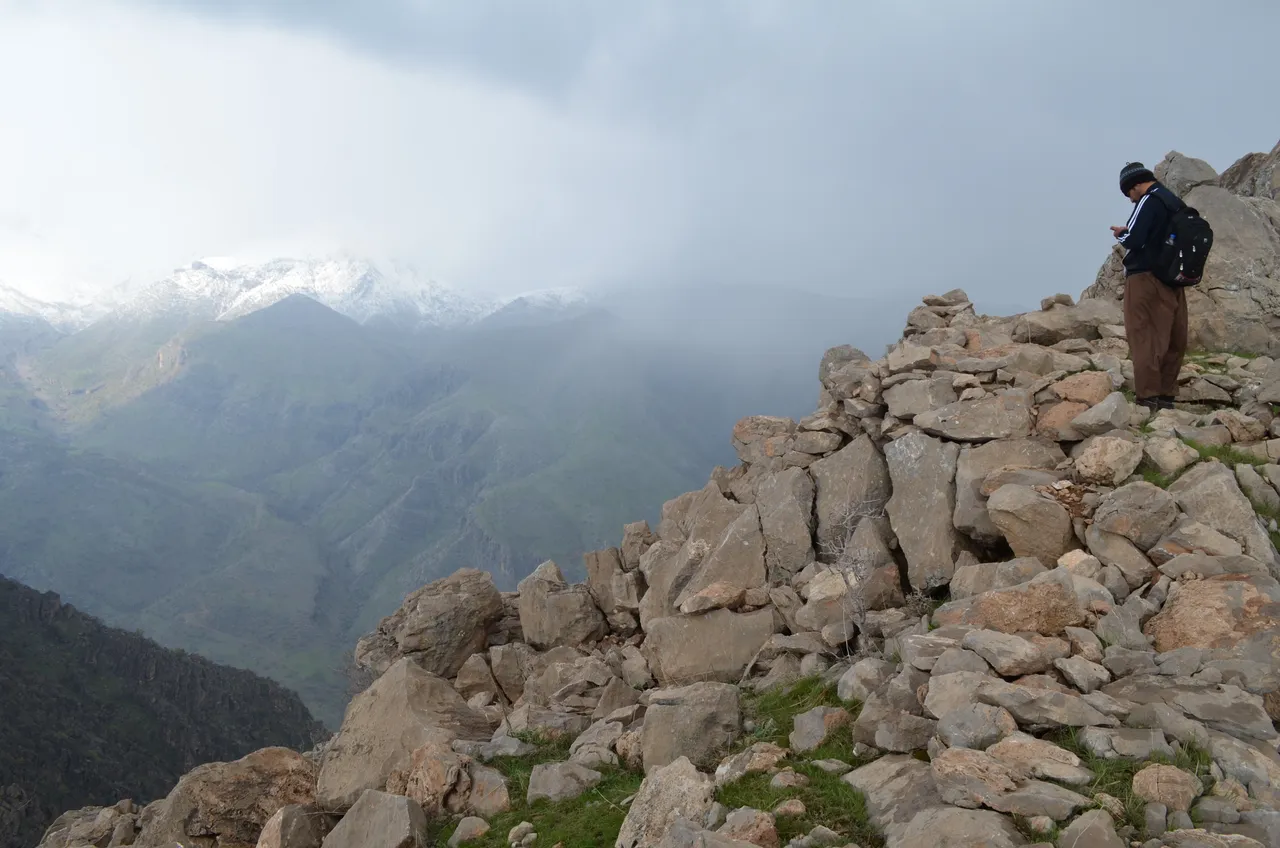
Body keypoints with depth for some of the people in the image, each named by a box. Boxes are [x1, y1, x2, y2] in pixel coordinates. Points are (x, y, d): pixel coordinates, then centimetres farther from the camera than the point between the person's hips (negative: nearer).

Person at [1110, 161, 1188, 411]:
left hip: (1145, 279, -8)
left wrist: (1120, 234, 0)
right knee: (1173, 340, 9)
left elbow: (1133, 240, -20)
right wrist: (1129, 233, 14)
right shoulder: (1175, 202, 14)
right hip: (1172, 280, 8)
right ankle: (1167, 395, 15)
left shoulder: (1149, 201, -12)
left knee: (1144, 339, -6)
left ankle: (1148, 398, -8)